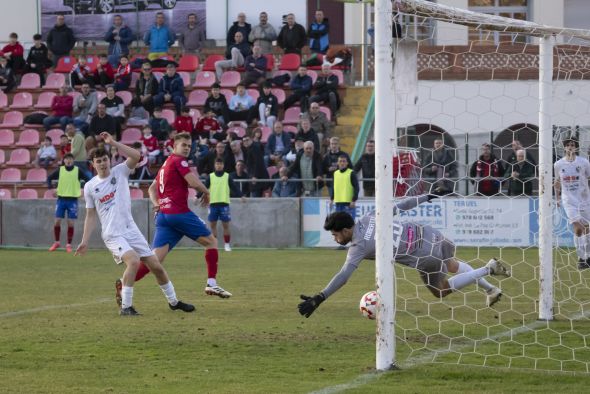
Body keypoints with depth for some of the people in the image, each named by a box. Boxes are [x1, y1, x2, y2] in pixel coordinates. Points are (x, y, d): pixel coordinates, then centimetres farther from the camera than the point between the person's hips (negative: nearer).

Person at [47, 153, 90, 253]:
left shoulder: (77, 171, -1)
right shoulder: (60, 170, 3)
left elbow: (88, 179, 3)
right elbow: (49, 178, 11)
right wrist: (51, 188, -2)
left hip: (73, 199, -1)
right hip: (61, 198, 1)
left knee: (71, 223, -2)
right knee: (57, 221, -1)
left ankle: (69, 244, 8)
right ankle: (56, 242, 16)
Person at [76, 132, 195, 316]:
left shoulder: (120, 172, 2)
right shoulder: (90, 187, 3)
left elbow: (136, 156, -17)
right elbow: (91, 216, 8)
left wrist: (113, 143, -21)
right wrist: (85, 241, 2)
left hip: (131, 230, 3)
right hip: (112, 235, -3)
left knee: (156, 265, 4)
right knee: (133, 260, -28)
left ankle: (173, 301, 24)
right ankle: (125, 306, -21)